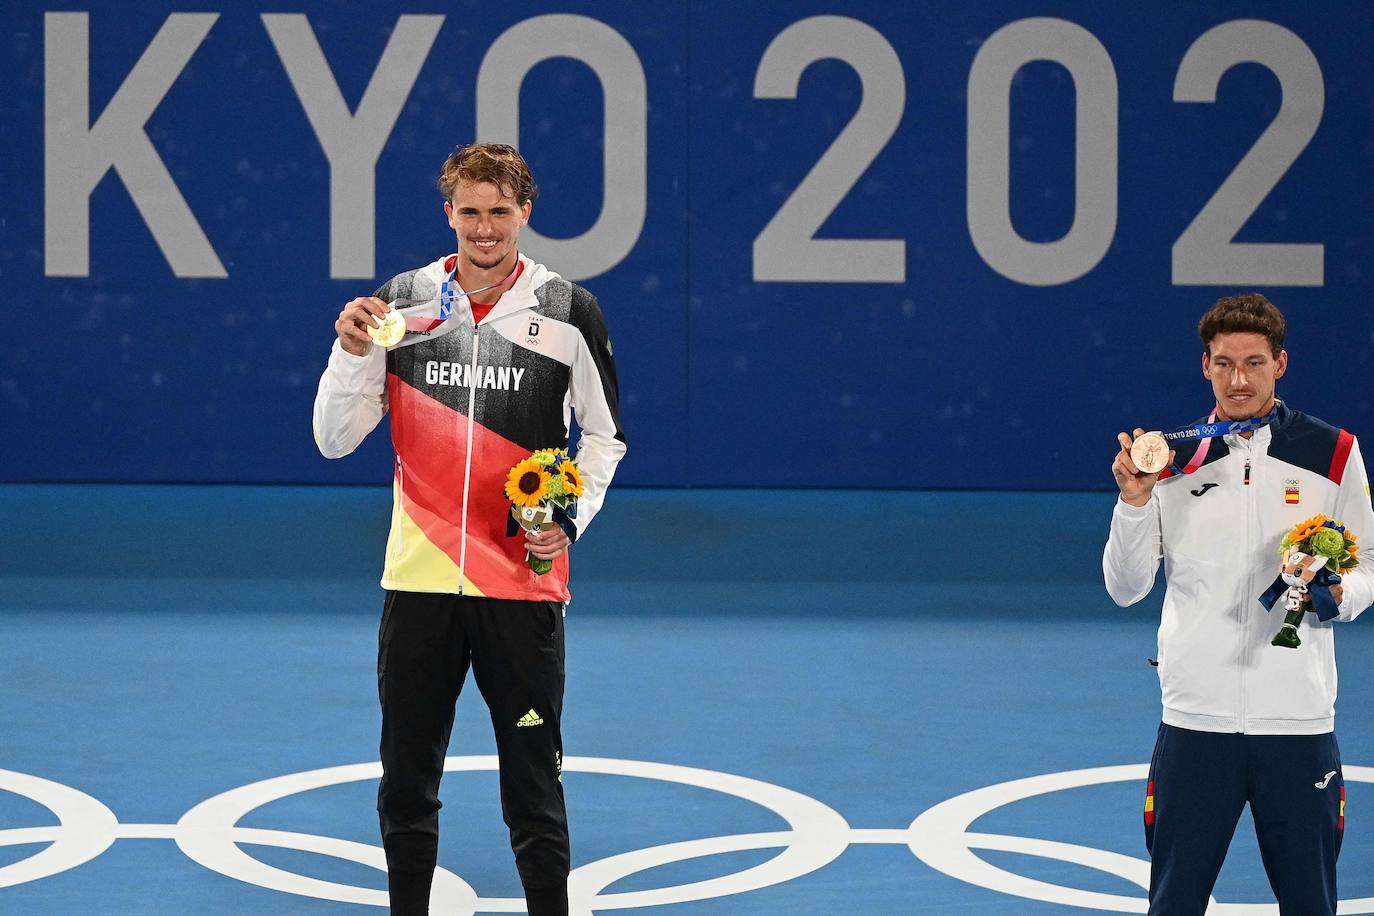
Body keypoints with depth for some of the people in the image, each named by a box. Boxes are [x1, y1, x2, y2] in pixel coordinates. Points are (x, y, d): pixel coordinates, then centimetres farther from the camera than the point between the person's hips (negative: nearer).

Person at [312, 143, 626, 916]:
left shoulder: (570, 312, -2)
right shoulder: (401, 302, 2)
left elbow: (605, 435, 8)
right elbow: (336, 440, 3)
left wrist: (570, 519, -7)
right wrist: (352, 352, -13)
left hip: (524, 584, -2)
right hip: (419, 581, 2)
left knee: (534, 780, 3)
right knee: (407, 780, 9)